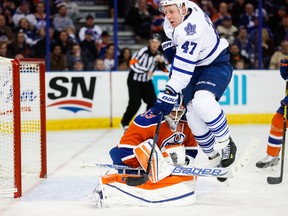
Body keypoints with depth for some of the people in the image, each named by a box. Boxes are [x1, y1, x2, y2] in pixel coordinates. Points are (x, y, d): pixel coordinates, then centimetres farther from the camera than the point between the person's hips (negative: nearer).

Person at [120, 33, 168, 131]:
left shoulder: (158, 55, 1)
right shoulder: (143, 51, -19)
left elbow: (166, 69, 0)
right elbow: (133, 64, -24)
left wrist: (161, 61, -19)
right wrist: (146, 70, -24)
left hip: (147, 81, 6)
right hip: (134, 80, -6)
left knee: (153, 101, -2)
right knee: (135, 103, -15)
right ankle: (125, 123, -1)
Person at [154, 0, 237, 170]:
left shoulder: (191, 28, -33)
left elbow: (183, 67, -37)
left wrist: (169, 94, -39)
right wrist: (170, 46, 8)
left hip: (216, 65, -9)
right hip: (195, 68, 9)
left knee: (202, 102, -34)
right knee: (193, 116, -3)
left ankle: (226, 144, -14)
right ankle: (215, 158, 11)